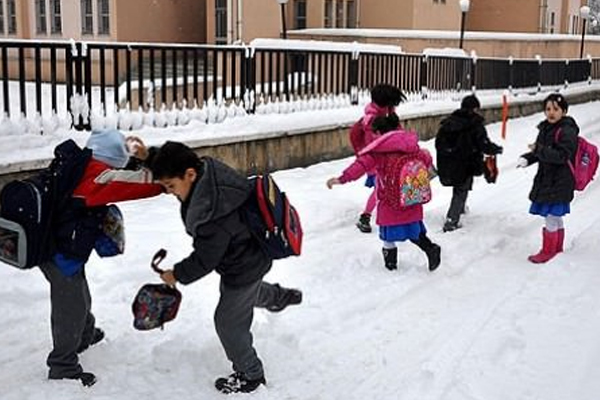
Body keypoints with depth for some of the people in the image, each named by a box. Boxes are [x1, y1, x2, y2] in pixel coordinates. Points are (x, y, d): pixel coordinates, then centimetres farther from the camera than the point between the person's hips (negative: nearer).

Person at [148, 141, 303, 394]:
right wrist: (148, 157, -5)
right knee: (238, 293, 38)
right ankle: (281, 297, 63)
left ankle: (250, 375, 32)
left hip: (244, 267, -9)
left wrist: (177, 275, -13)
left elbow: (204, 260, -28)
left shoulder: (212, 214, -42)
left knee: (229, 322, 11)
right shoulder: (208, 169, -18)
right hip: (250, 255, 9)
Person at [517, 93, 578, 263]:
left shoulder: (567, 131, -16)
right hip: (546, 179, 8)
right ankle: (557, 248, 31)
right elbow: (539, 152, 18)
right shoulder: (546, 128, 9)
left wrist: (538, 150, -23)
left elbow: (562, 156, -24)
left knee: (551, 216, -2)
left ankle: (548, 251, 11)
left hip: (560, 183, -8)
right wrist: (527, 158, -1)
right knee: (555, 217, 19)